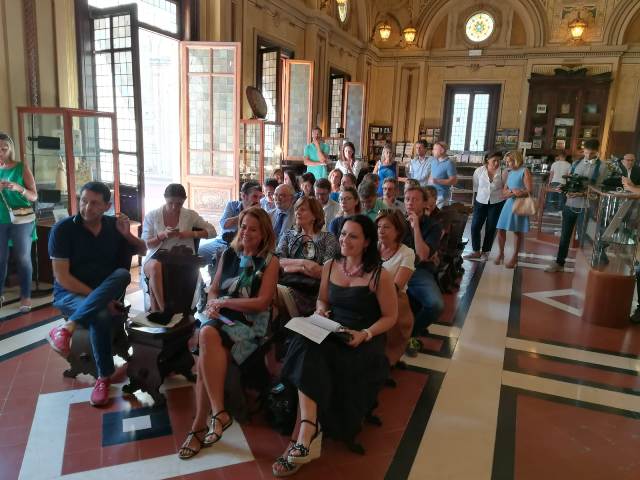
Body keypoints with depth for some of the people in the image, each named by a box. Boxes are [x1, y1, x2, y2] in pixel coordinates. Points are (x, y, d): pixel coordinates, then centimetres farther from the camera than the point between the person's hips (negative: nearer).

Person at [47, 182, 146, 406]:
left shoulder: (114, 225, 1)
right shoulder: (63, 229, -11)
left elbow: (143, 251, 12)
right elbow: (62, 277, -15)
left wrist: (127, 235, -10)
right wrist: (99, 297, -22)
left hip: (106, 291, 4)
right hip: (69, 293, -3)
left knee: (122, 274, -31)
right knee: (101, 315, -36)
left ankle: (68, 327, -32)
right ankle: (104, 377, -17)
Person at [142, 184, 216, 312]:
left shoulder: (190, 215, 3)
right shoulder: (151, 216, 3)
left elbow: (212, 231, 4)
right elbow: (145, 245, 3)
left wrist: (191, 234, -11)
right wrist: (162, 235, -15)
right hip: (156, 258, 1)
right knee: (155, 267, -37)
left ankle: (157, 312, -15)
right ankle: (163, 310, -28)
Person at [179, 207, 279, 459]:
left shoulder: (270, 262, -1)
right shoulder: (228, 254, 13)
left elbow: (262, 303, -9)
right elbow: (213, 289, 17)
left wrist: (224, 301, -10)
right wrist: (212, 304, -7)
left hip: (251, 323, -4)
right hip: (222, 316, 4)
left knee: (206, 348, -29)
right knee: (207, 335, -31)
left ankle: (200, 425, -15)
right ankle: (218, 412, -22)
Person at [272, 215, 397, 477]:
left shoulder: (380, 276, -7)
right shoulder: (330, 267, 9)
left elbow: (390, 317, -3)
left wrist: (365, 335, -18)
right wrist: (320, 311, -2)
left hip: (363, 342, -4)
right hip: (330, 335, 4)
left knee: (311, 357, -31)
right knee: (306, 349, -31)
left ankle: (306, 433, -18)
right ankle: (308, 433, -37)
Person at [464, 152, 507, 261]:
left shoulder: (503, 173, -8)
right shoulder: (479, 171, -5)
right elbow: (475, 187, 4)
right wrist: (474, 202, 7)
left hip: (497, 203, -1)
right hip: (481, 202, 1)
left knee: (490, 229, 7)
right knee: (475, 227, -1)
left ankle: (485, 252, 20)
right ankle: (476, 251, 12)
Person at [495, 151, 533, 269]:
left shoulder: (525, 171, -7)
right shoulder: (510, 173, 12)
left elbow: (529, 191, -14)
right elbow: (504, 192, 10)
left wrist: (510, 192, -10)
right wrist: (513, 191, -12)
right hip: (508, 204, 6)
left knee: (518, 232, 4)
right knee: (500, 229, 3)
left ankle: (515, 257, 14)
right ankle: (501, 253, 20)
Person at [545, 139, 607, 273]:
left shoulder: (601, 167, -3)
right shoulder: (576, 163, 10)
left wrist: (582, 193, -25)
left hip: (585, 207, -4)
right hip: (569, 204, 4)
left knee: (583, 237, 3)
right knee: (565, 235, 11)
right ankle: (559, 263, 22)